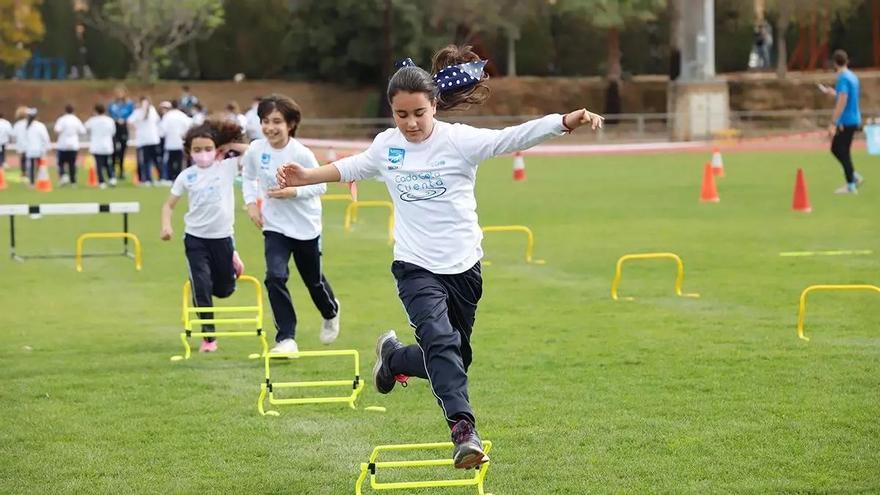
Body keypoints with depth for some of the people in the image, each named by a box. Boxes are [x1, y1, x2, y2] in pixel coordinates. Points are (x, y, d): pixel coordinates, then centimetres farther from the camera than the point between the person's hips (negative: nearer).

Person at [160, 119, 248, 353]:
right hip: (195, 238, 0)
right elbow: (169, 204, 5)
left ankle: (231, 259, 46)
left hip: (222, 235, 0)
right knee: (201, 287, -8)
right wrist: (166, 225, -12)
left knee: (224, 290, 12)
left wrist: (229, 145, -5)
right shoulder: (187, 176, -1)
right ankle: (208, 336, 4)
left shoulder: (227, 167, -3)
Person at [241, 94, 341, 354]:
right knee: (275, 277, -18)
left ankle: (331, 313, 50)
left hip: (306, 226, -2)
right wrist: (251, 202, -4)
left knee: (314, 281, 15)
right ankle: (286, 338, -10)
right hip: (275, 226, 2)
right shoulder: (256, 150, -10)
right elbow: (248, 177, 10)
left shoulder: (302, 154, -19)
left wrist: (294, 192, -26)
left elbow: (320, 186, -11)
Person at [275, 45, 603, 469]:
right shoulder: (386, 146, 2)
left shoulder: (459, 140, -10)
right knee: (441, 342, -25)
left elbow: (514, 138, -24)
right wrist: (308, 176, 27)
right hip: (416, 268, 0)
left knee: (452, 358, 12)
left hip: (463, 266, 0)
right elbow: (353, 167, 24)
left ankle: (394, 357, 41)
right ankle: (464, 430, -30)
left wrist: (566, 121, -38)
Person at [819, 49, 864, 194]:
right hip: (854, 120, 9)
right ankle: (854, 176, 15)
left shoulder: (843, 78, -16)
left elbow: (842, 102, -23)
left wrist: (833, 123, -23)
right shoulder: (853, 77, 12)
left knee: (843, 152, -2)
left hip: (846, 121, -9)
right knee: (836, 149, 17)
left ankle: (851, 186, 2)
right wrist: (830, 92, 36)